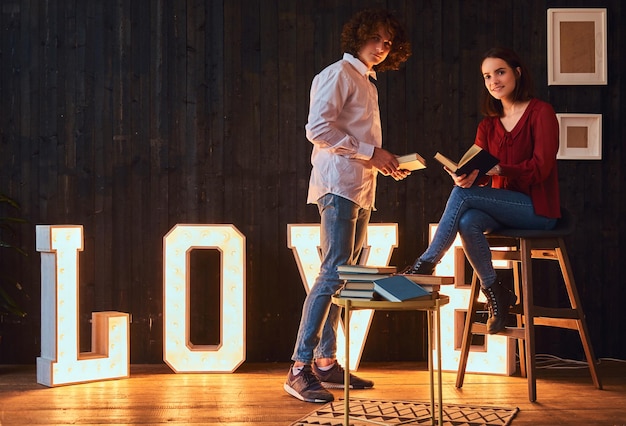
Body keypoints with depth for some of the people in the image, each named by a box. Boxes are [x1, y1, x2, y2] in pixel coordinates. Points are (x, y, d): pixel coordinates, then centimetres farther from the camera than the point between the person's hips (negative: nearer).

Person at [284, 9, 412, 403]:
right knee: (334, 274, -15)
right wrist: (370, 152, -14)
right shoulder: (339, 74, -4)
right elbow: (318, 128, -16)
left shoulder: (367, 83, 23)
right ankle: (300, 368, -14)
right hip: (339, 186, -9)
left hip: (361, 192, 9)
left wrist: (386, 163, 9)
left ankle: (327, 362, 13)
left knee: (342, 276, 8)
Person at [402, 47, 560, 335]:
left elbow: (540, 168, -15)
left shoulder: (541, 113, -5)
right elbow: (478, 173, 1)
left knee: (462, 194, -25)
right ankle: (495, 294, -19)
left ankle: (426, 264, -20)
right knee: (467, 221, -29)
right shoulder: (488, 125, 13)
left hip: (537, 209, -5)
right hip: (504, 209, 6)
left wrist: (495, 169, -27)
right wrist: (466, 176, -23)